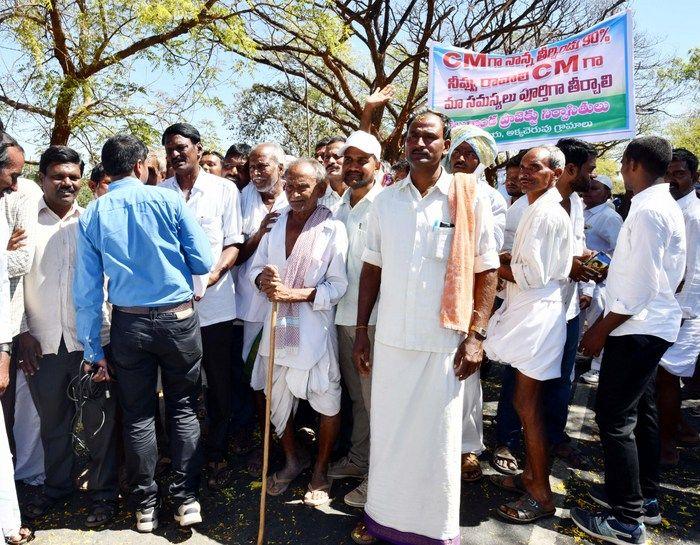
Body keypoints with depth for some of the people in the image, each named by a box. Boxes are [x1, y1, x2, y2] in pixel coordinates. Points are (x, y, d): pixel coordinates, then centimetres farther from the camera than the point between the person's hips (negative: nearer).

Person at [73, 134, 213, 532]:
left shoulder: (91, 215, 1)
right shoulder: (169, 200, -7)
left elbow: (87, 290, 1)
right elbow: (204, 263, -7)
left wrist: (94, 350, 7)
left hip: (129, 324, 2)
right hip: (179, 319, -2)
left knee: (138, 416, 14)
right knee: (184, 409, 13)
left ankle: (145, 506, 26)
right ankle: (186, 499, 19)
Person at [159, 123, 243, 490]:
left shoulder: (224, 189, 4)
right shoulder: (159, 193, 8)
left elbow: (233, 243, 0)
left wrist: (213, 275, -17)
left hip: (215, 304, -1)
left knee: (220, 385, 8)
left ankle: (217, 455, 26)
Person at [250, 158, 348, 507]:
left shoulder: (333, 229, -9)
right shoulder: (275, 223, 6)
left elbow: (338, 285, -13)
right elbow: (256, 266, 10)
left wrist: (293, 294, -21)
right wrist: (262, 279, -14)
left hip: (315, 330, -4)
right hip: (277, 326, 5)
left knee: (327, 402, 8)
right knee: (277, 400, 16)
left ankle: (320, 471, 31)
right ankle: (293, 460, 41)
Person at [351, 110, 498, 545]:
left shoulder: (471, 198, -3)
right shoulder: (385, 200, 6)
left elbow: (487, 270, -2)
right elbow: (372, 267, 9)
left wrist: (475, 335, -8)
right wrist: (361, 330, 6)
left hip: (445, 341, -2)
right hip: (391, 338, 3)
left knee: (438, 436, 9)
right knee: (387, 431, 13)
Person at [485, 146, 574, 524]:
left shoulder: (546, 212, -15)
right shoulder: (539, 208, 18)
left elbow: (532, 274, -19)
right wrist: (508, 259, 7)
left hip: (536, 315, -10)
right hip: (526, 312, 10)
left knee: (528, 405, -2)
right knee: (526, 401, 17)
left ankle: (541, 495, 12)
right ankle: (530, 475, 32)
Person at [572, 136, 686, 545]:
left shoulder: (647, 211, -18)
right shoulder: (668, 207, 12)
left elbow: (642, 286, -22)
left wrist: (601, 331, -14)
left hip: (637, 328, -10)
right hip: (654, 325, 10)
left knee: (615, 418, -3)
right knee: (641, 412, 19)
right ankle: (645, 497, 33)